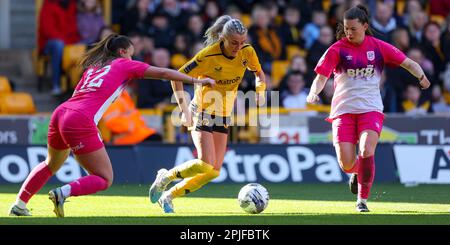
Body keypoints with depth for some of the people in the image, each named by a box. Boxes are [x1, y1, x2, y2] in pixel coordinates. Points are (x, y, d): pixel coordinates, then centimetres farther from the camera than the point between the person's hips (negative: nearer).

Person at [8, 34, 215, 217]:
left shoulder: (93, 67, 26)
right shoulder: (124, 64, 10)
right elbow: (163, 73, 10)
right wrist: (196, 80, 16)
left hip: (60, 113, 8)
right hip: (80, 121, -8)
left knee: (52, 164, 32)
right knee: (105, 179, 0)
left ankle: (19, 204, 28)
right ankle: (63, 192, -20)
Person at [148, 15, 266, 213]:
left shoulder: (247, 52, -8)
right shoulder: (208, 56, -24)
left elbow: (258, 72, 13)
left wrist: (260, 91, -8)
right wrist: (184, 110, -22)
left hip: (223, 115, 6)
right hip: (202, 113, -6)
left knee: (214, 171, -1)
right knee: (205, 164, -23)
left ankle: (168, 196, 13)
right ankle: (165, 177, 4)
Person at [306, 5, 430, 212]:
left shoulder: (378, 47, 1)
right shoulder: (337, 49, -3)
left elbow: (408, 63, 6)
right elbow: (321, 76, -9)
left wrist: (421, 76, -5)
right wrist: (314, 93, -25)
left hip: (371, 109, 0)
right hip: (343, 110, 0)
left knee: (367, 152, -23)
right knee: (346, 164, -7)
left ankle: (362, 200, -7)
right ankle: (357, 173, 33)